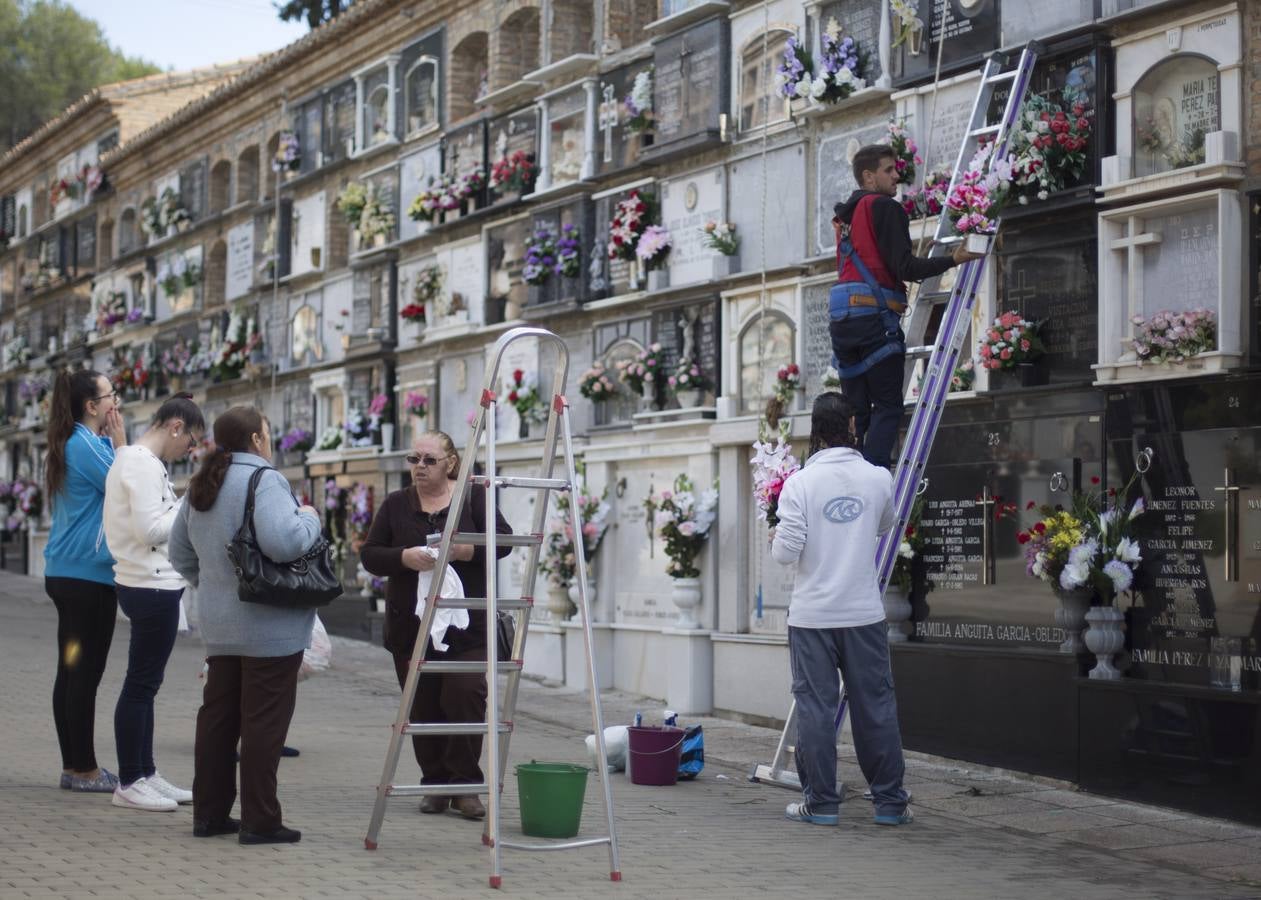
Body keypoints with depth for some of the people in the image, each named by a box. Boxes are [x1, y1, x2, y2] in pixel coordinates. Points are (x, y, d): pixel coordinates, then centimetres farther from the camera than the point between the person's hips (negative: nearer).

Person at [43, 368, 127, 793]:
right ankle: (85, 769, 2)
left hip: (66, 573, 10)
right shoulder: (86, 445, -14)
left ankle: (73, 766, 17)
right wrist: (120, 441, -7)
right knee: (85, 672, -4)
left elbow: (116, 487, 13)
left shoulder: (73, 444, 14)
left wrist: (113, 442, 10)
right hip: (89, 571, -10)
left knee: (72, 670, 11)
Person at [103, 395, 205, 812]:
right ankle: (129, 783, 5)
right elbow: (149, 529, -23)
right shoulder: (145, 465, -16)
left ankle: (145, 774, 22)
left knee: (144, 683, 14)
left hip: (146, 585, 10)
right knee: (141, 684, -3)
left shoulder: (130, 458, 15)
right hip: (152, 587, -10)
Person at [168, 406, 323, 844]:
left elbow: (180, 553, 20)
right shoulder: (263, 480, -15)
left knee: (218, 715, 13)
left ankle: (210, 813, 19)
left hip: (219, 626, 8)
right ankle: (260, 820, 0)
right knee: (263, 721, -3)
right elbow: (283, 542, -29)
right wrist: (309, 518, -10)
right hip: (269, 625, -8)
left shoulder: (200, 487, 13)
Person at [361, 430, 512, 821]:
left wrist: (467, 551, -18)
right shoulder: (396, 505, 8)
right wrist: (404, 557, -16)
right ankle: (435, 783, 15)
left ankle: (465, 785, -2)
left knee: (465, 695, -13)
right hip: (411, 624, 2)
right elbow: (369, 554, 4)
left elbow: (503, 539, -1)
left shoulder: (474, 497, 4)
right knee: (423, 705, 3)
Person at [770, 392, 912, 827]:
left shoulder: (800, 483, -11)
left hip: (812, 616, -2)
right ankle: (890, 802, 15)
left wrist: (776, 541, 9)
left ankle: (820, 802, 9)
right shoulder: (878, 478, -2)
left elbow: (786, 553, -12)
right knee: (875, 706, 9)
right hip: (864, 612, 2)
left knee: (815, 707, 5)